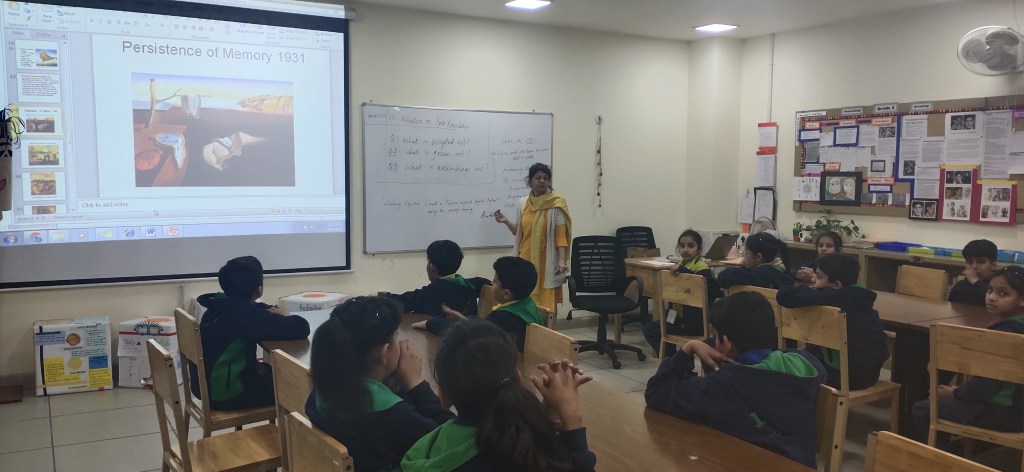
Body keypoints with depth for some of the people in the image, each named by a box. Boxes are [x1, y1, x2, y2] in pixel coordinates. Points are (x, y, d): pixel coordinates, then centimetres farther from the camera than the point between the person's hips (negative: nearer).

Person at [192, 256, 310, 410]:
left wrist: (274, 313, 1)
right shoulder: (245, 314, -26)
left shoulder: (221, 305, 0)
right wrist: (284, 316, -6)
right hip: (225, 393, -9)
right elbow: (301, 328, -28)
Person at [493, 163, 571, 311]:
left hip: (547, 261, -4)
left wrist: (562, 261, -17)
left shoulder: (556, 204, -5)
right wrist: (506, 221, 0)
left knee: (546, 304, -4)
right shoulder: (521, 204, 7)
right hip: (526, 259, 4)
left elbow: (561, 235, -8)